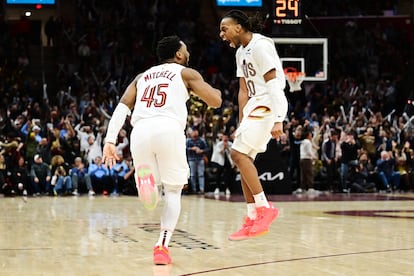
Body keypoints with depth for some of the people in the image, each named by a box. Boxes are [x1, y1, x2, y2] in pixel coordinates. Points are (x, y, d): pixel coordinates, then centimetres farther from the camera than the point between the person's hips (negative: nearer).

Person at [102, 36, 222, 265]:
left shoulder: (143, 76, 30)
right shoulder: (186, 73, 19)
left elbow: (122, 106, 16)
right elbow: (215, 101, 12)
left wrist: (110, 140, 9)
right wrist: (215, 92, 36)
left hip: (140, 131, 3)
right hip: (168, 129, -3)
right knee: (173, 190, 13)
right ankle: (162, 245, -2)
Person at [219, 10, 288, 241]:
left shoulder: (260, 45, -14)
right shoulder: (241, 52, 16)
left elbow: (273, 83, -20)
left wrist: (277, 120, -26)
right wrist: (242, 124, 14)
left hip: (269, 105, -10)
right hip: (255, 105, 10)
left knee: (239, 153, -16)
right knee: (244, 157, 6)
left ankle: (264, 208, -11)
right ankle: (253, 220, 8)